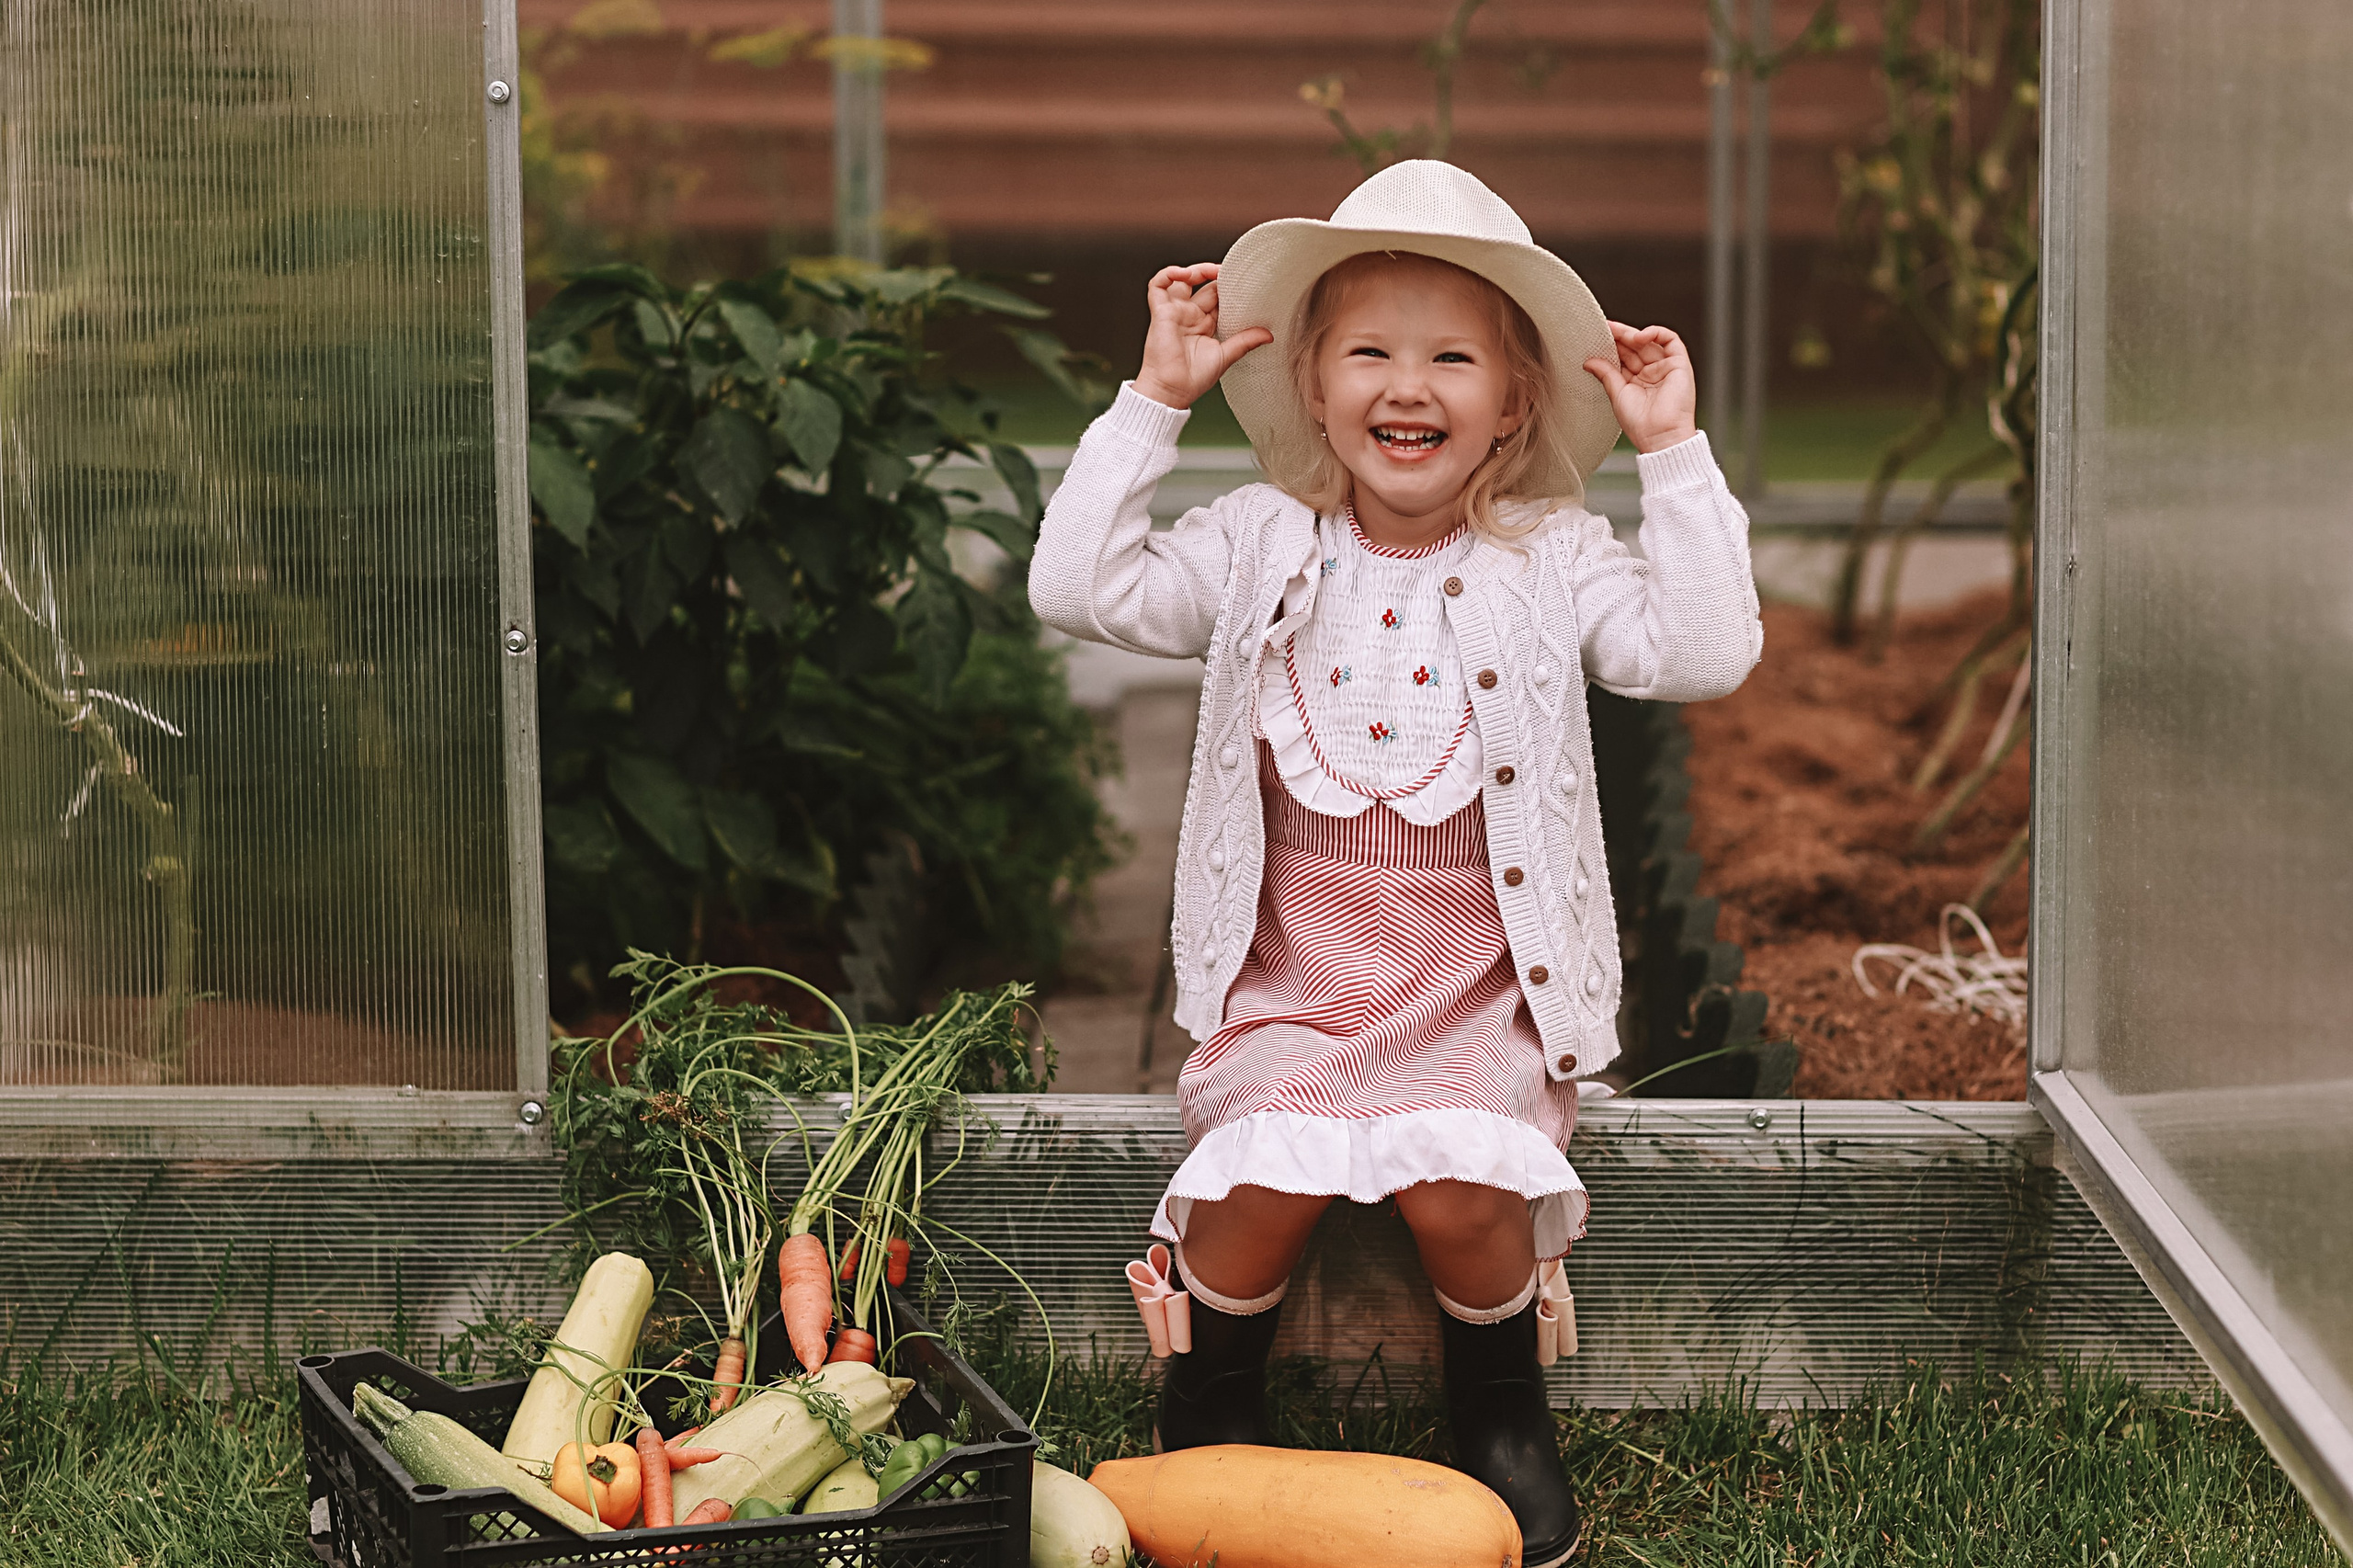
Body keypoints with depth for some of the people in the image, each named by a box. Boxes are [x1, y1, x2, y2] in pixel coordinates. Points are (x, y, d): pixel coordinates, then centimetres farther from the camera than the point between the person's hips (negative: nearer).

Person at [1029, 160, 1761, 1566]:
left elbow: (1705, 654, -12)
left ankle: (1503, 1409, 3)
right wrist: (1155, 401, -8)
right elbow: (1082, 589, -6)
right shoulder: (1264, 550, 5)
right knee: (1273, 1164, -27)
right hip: (1291, 989, 1)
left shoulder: (1550, 562, 3)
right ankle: (1211, 1403, 2)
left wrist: (1674, 454, -12)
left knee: (1455, 1179, -28)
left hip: (1481, 992, -1)